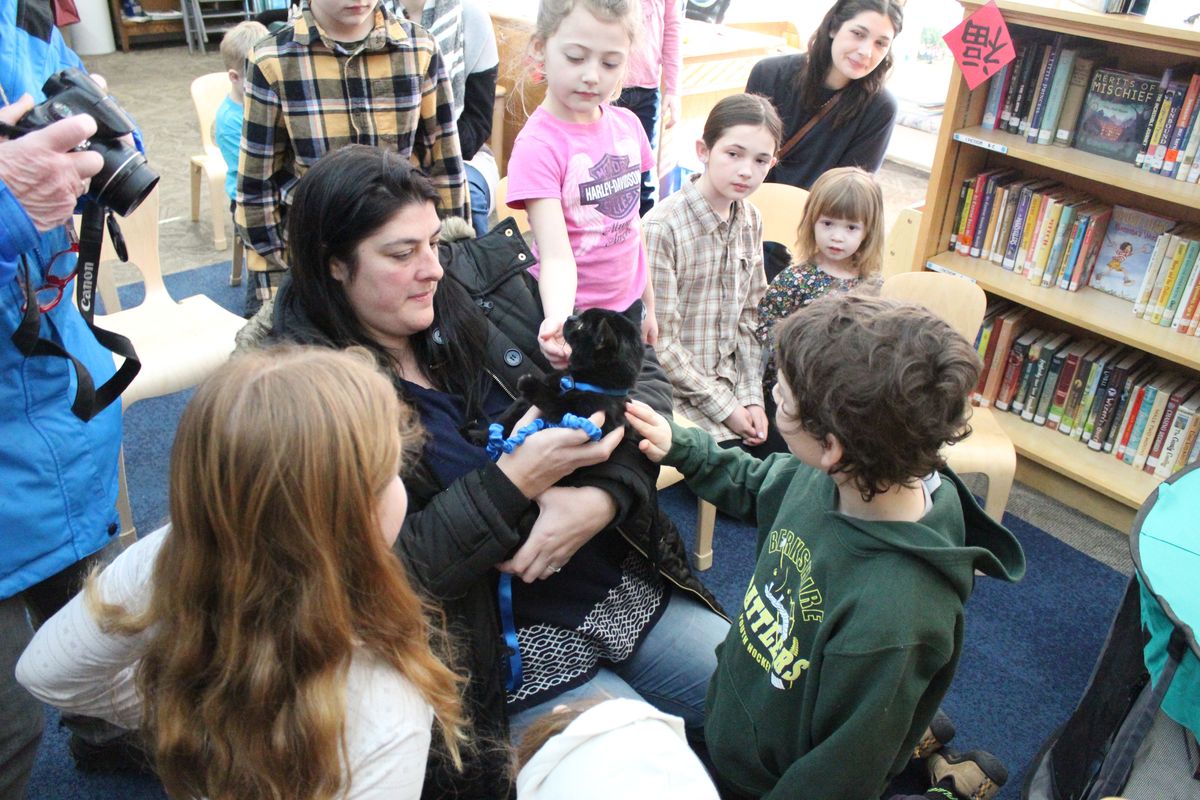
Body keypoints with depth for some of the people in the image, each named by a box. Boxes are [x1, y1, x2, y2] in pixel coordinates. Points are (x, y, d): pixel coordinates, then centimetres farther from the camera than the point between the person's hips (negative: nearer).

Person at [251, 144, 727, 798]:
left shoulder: (479, 284, -2)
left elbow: (642, 378, -1)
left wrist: (603, 496, -18)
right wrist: (516, 479, -27)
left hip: (631, 589, 5)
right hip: (508, 652, -5)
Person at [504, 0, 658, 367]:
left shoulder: (627, 124, 0)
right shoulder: (538, 145, -18)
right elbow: (557, 256, -27)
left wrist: (649, 305, 15)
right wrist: (557, 320, -45)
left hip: (627, 308, 6)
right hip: (573, 318, -6)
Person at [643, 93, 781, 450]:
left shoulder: (750, 219, 2)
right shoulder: (662, 227, -19)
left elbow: (748, 316, 8)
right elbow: (661, 342, -17)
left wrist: (750, 396, -1)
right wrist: (724, 407, -13)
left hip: (732, 384, 6)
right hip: (678, 394, -6)